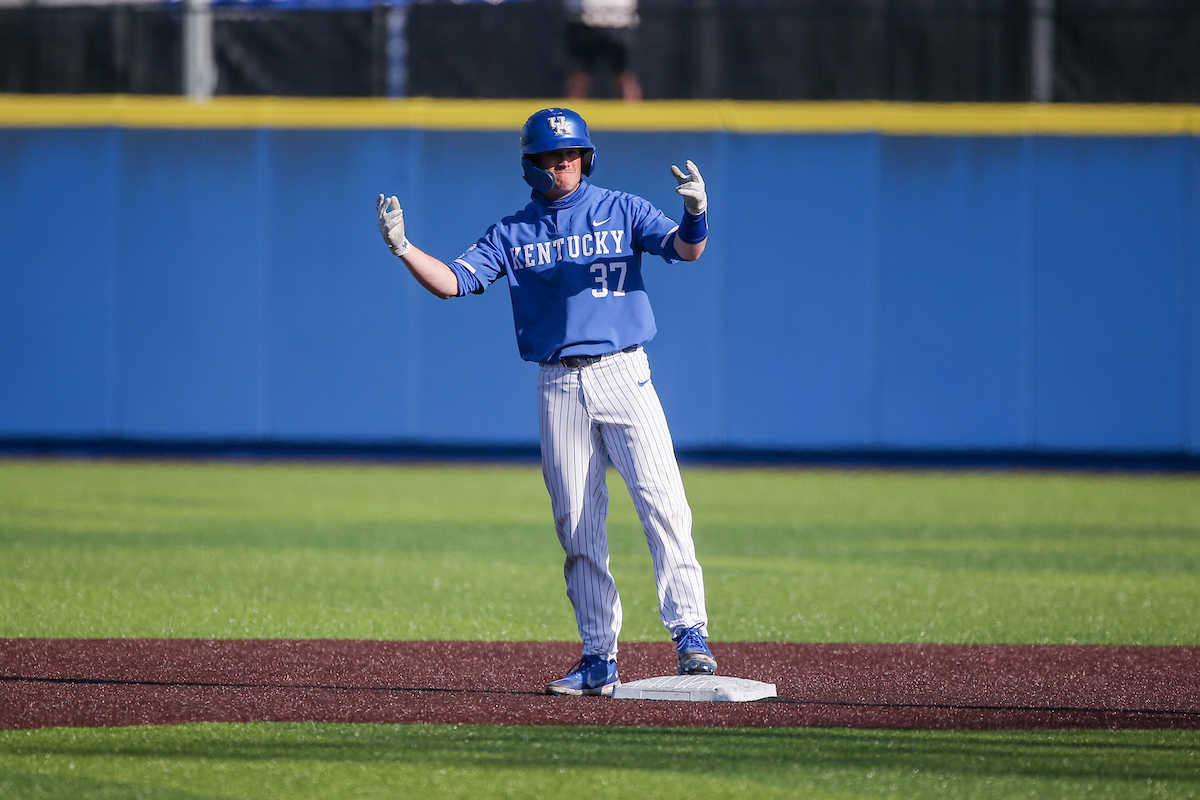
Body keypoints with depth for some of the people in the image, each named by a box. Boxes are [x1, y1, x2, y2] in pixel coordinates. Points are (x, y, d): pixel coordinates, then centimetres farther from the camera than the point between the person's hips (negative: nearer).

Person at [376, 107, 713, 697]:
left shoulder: (623, 211, 5)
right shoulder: (513, 233, 10)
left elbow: (685, 249, -10)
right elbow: (452, 281, 2)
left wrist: (695, 214, -32)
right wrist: (402, 247, -14)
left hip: (623, 375, -3)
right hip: (558, 386, 3)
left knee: (662, 503, -15)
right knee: (577, 525, 3)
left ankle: (689, 633, -15)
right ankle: (598, 659, 7)